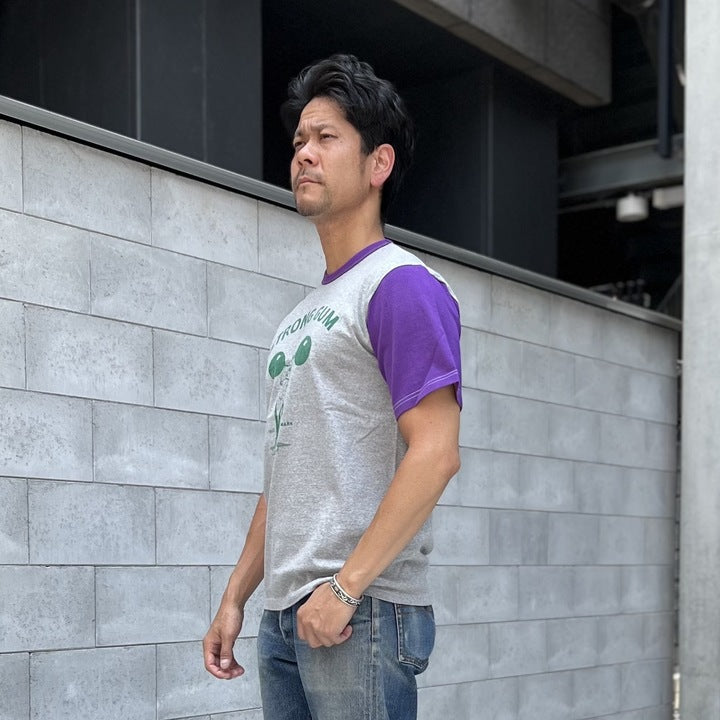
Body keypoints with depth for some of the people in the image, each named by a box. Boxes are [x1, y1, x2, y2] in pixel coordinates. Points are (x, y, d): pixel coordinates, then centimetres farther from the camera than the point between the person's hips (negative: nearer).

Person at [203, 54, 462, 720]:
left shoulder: (400, 284, -7)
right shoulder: (303, 316, 19)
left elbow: (436, 454, -17)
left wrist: (346, 587, -19)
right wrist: (235, 598, 17)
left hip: (363, 613, -8)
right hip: (286, 615, 8)